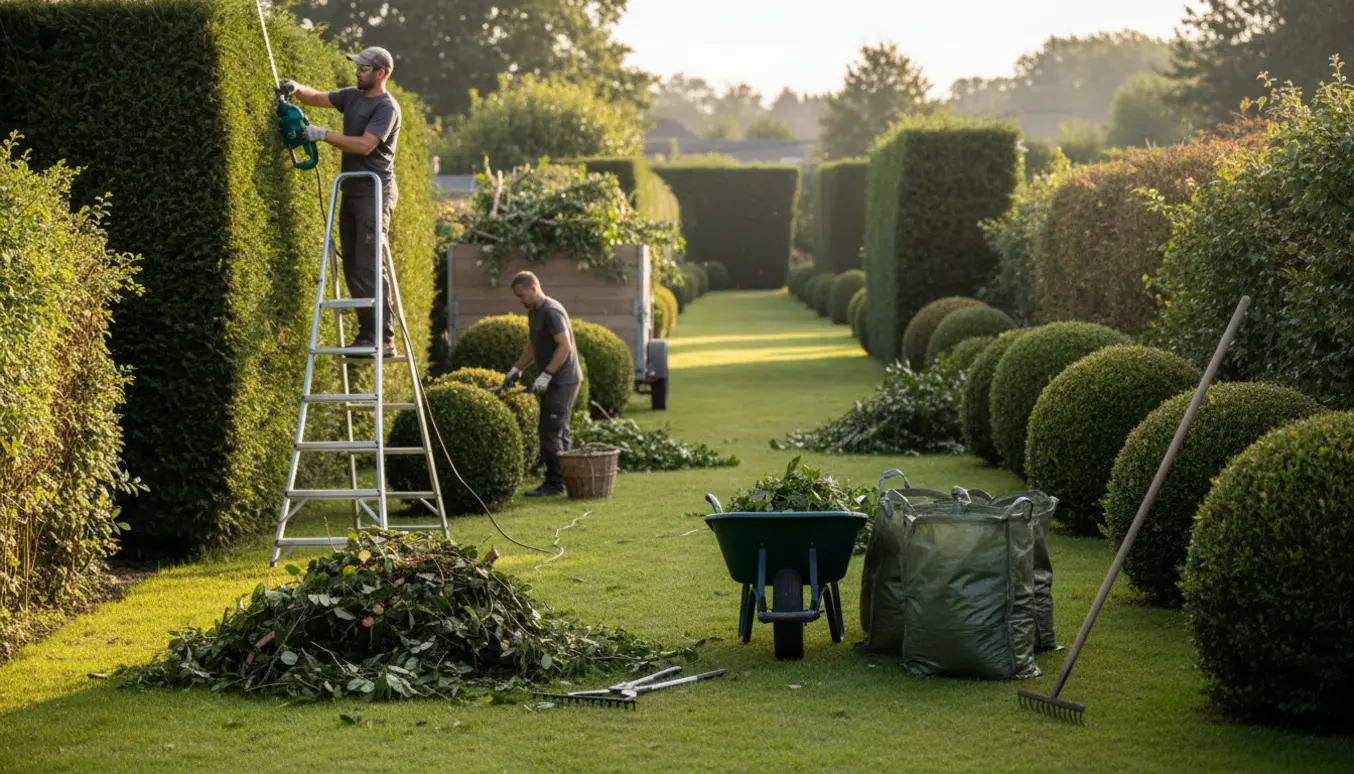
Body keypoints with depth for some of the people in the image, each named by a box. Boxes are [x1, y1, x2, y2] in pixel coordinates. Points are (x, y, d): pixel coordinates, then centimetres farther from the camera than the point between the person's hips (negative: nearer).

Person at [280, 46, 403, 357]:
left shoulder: (387, 107, -11)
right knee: (352, 266, 8)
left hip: (375, 192, -9)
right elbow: (317, 98, 17)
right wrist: (297, 88, -4)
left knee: (369, 267, -14)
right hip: (352, 191, 9)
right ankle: (367, 333, 13)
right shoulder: (353, 96, 14)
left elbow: (364, 145, -20)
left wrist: (324, 135, -20)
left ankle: (384, 338, -15)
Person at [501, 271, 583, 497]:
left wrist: (546, 375, -24)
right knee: (558, 432, 11)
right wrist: (516, 369, 16)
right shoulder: (533, 313, 14)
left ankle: (554, 483, -8)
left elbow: (565, 347, -22)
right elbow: (532, 346, 25)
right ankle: (561, 480, 15)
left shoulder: (552, 311, -17)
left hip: (563, 380, -10)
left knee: (551, 432, -10)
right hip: (554, 381, 10)